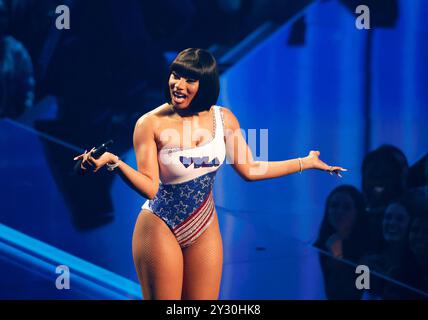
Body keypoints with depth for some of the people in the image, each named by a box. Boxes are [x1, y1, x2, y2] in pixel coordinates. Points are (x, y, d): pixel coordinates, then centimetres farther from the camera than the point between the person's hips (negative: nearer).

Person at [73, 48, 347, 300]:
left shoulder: (223, 118, 0)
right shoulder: (150, 124, -13)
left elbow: (249, 169, 7)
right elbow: (150, 187, -18)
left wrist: (307, 162, 8)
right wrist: (114, 162, -35)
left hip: (204, 229, 4)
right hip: (160, 227, -4)